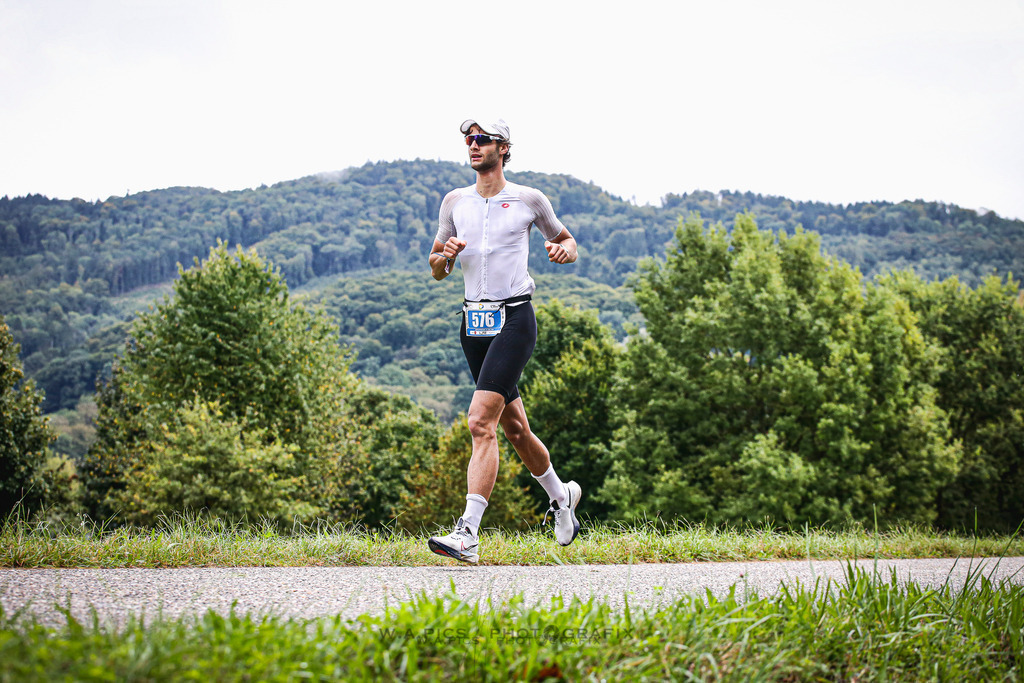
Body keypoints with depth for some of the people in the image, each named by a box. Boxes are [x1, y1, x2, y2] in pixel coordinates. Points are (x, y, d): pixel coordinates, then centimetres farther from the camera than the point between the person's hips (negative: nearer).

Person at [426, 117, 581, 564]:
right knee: (514, 427, 13)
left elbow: (567, 243, 15)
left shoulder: (529, 200, 2)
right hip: (473, 322, 5)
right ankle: (561, 496, 38)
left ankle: (468, 535, -23)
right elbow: (436, 270, 16)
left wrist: (564, 249, -8)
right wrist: (446, 256, -7)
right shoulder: (455, 202, 12)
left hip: (515, 319, -5)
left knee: (481, 422, -19)